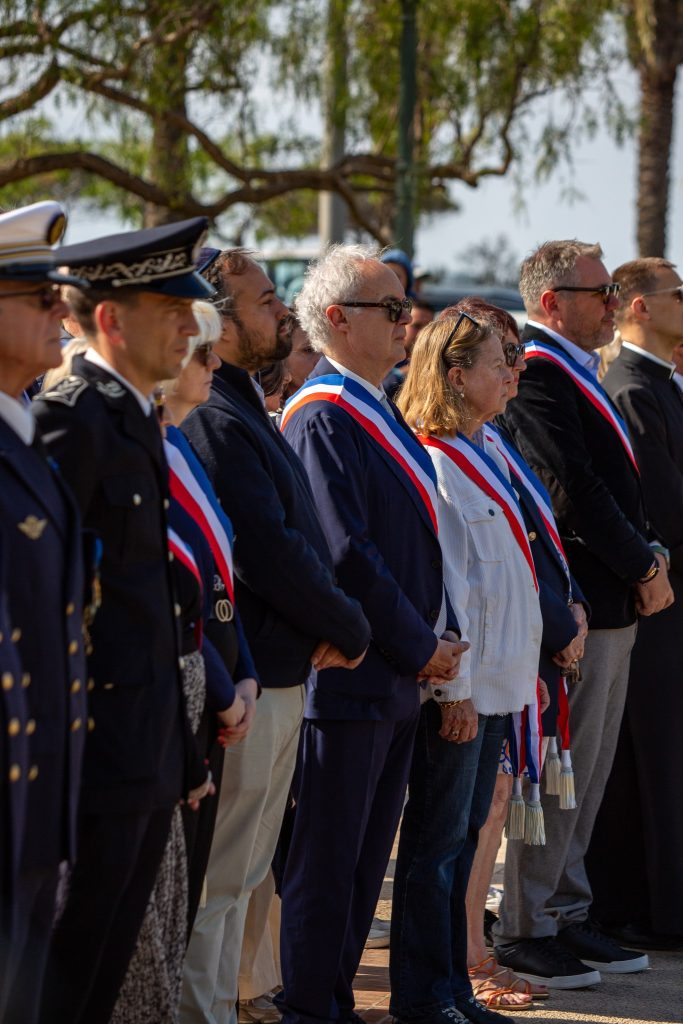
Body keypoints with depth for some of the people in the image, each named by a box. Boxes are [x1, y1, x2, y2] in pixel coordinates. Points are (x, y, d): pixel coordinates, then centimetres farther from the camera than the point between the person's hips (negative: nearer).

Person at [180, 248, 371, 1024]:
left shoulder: (240, 409, 15)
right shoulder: (212, 418, -18)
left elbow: (292, 537, 16)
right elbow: (270, 551, -22)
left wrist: (329, 625, 0)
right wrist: (350, 630, -8)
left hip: (276, 676, 10)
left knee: (240, 873, 17)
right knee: (219, 878, -3)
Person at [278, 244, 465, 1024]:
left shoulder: (378, 414, 15)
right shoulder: (322, 419, -15)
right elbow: (345, 555, -20)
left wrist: (442, 635, 7)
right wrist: (420, 647, -13)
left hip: (396, 680, 9)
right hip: (347, 675, -9)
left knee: (365, 859, 14)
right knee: (328, 859, -2)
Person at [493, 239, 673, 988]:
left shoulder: (578, 375, 17)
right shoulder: (537, 373, -16)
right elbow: (572, 492, -22)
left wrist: (646, 556, 5)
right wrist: (643, 568, -13)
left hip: (611, 605, 10)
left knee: (586, 771, 15)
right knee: (562, 771, -4)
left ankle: (565, 917, 24)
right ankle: (525, 932, 4)